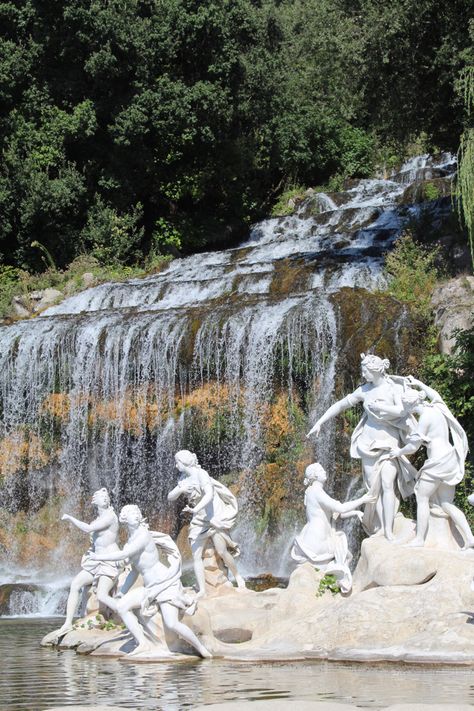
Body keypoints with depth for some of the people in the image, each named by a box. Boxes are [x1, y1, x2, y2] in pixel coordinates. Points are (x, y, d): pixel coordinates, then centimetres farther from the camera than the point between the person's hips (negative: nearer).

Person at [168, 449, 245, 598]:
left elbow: (209, 494, -28)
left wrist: (195, 509, -41)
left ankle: (238, 577, 9)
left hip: (214, 516, -7)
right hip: (198, 520, 7)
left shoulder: (200, 474, -14)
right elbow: (170, 497, 8)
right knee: (196, 555, -5)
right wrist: (180, 490, -13)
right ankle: (202, 590, -5)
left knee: (221, 552, -13)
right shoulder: (184, 479, 9)